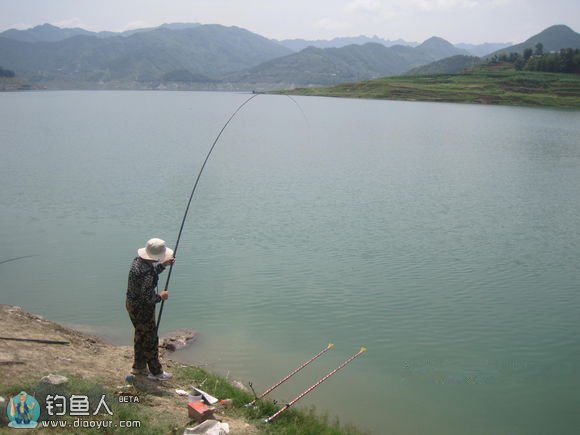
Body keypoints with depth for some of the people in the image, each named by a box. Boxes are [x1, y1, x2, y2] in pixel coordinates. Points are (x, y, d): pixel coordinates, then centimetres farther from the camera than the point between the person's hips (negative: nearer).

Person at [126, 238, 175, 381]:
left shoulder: (138, 260, -4)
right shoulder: (146, 273, -33)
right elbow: (148, 298, -29)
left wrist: (163, 265, 11)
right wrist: (160, 297, -11)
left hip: (132, 304, 10)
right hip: (142, 309, -10)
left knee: (140, 335, 24)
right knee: (150, 339, 6)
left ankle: (139, 366, 39)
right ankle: (156, 372, 20)